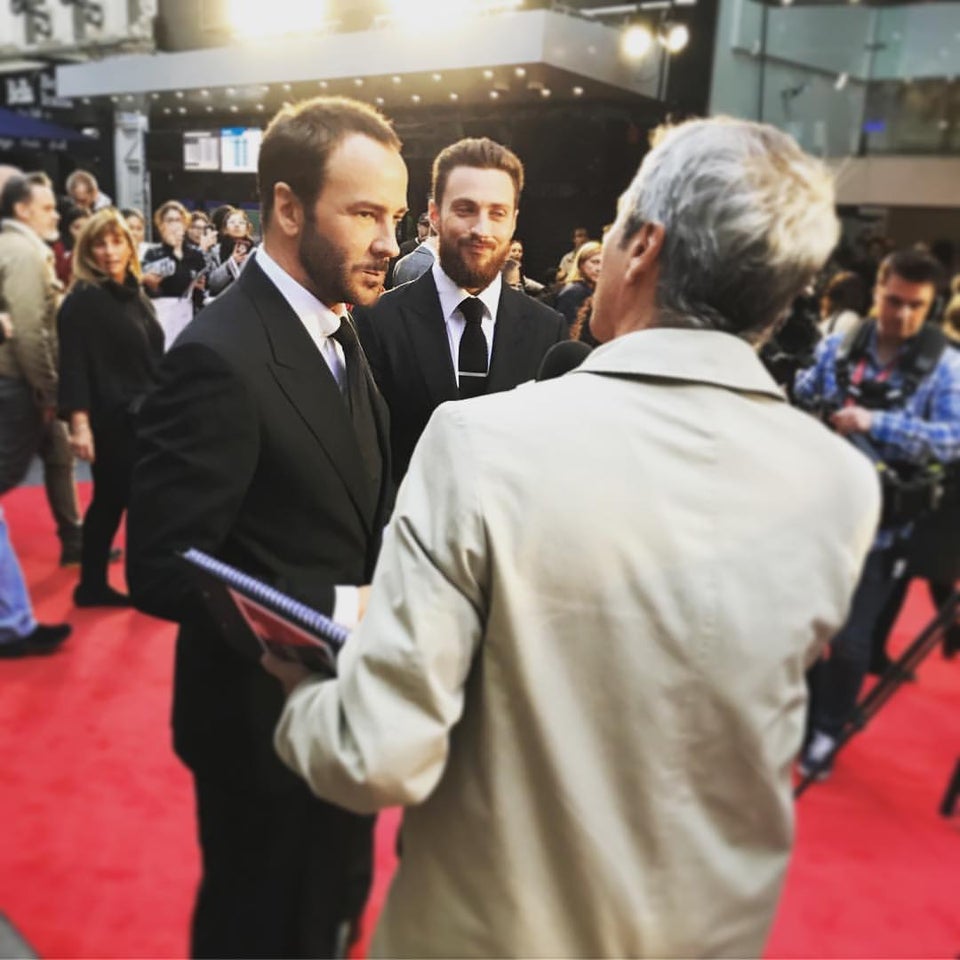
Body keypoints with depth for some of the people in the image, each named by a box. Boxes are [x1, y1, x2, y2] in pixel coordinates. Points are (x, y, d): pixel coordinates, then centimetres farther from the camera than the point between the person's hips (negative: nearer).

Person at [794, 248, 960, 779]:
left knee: (850, 638, 2)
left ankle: (827, 731, 26)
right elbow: (800, 402, 5)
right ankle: (804, 715, 38)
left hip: (881, 519, -3)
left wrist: (874, 423, -24)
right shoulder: (837, 345, 1)